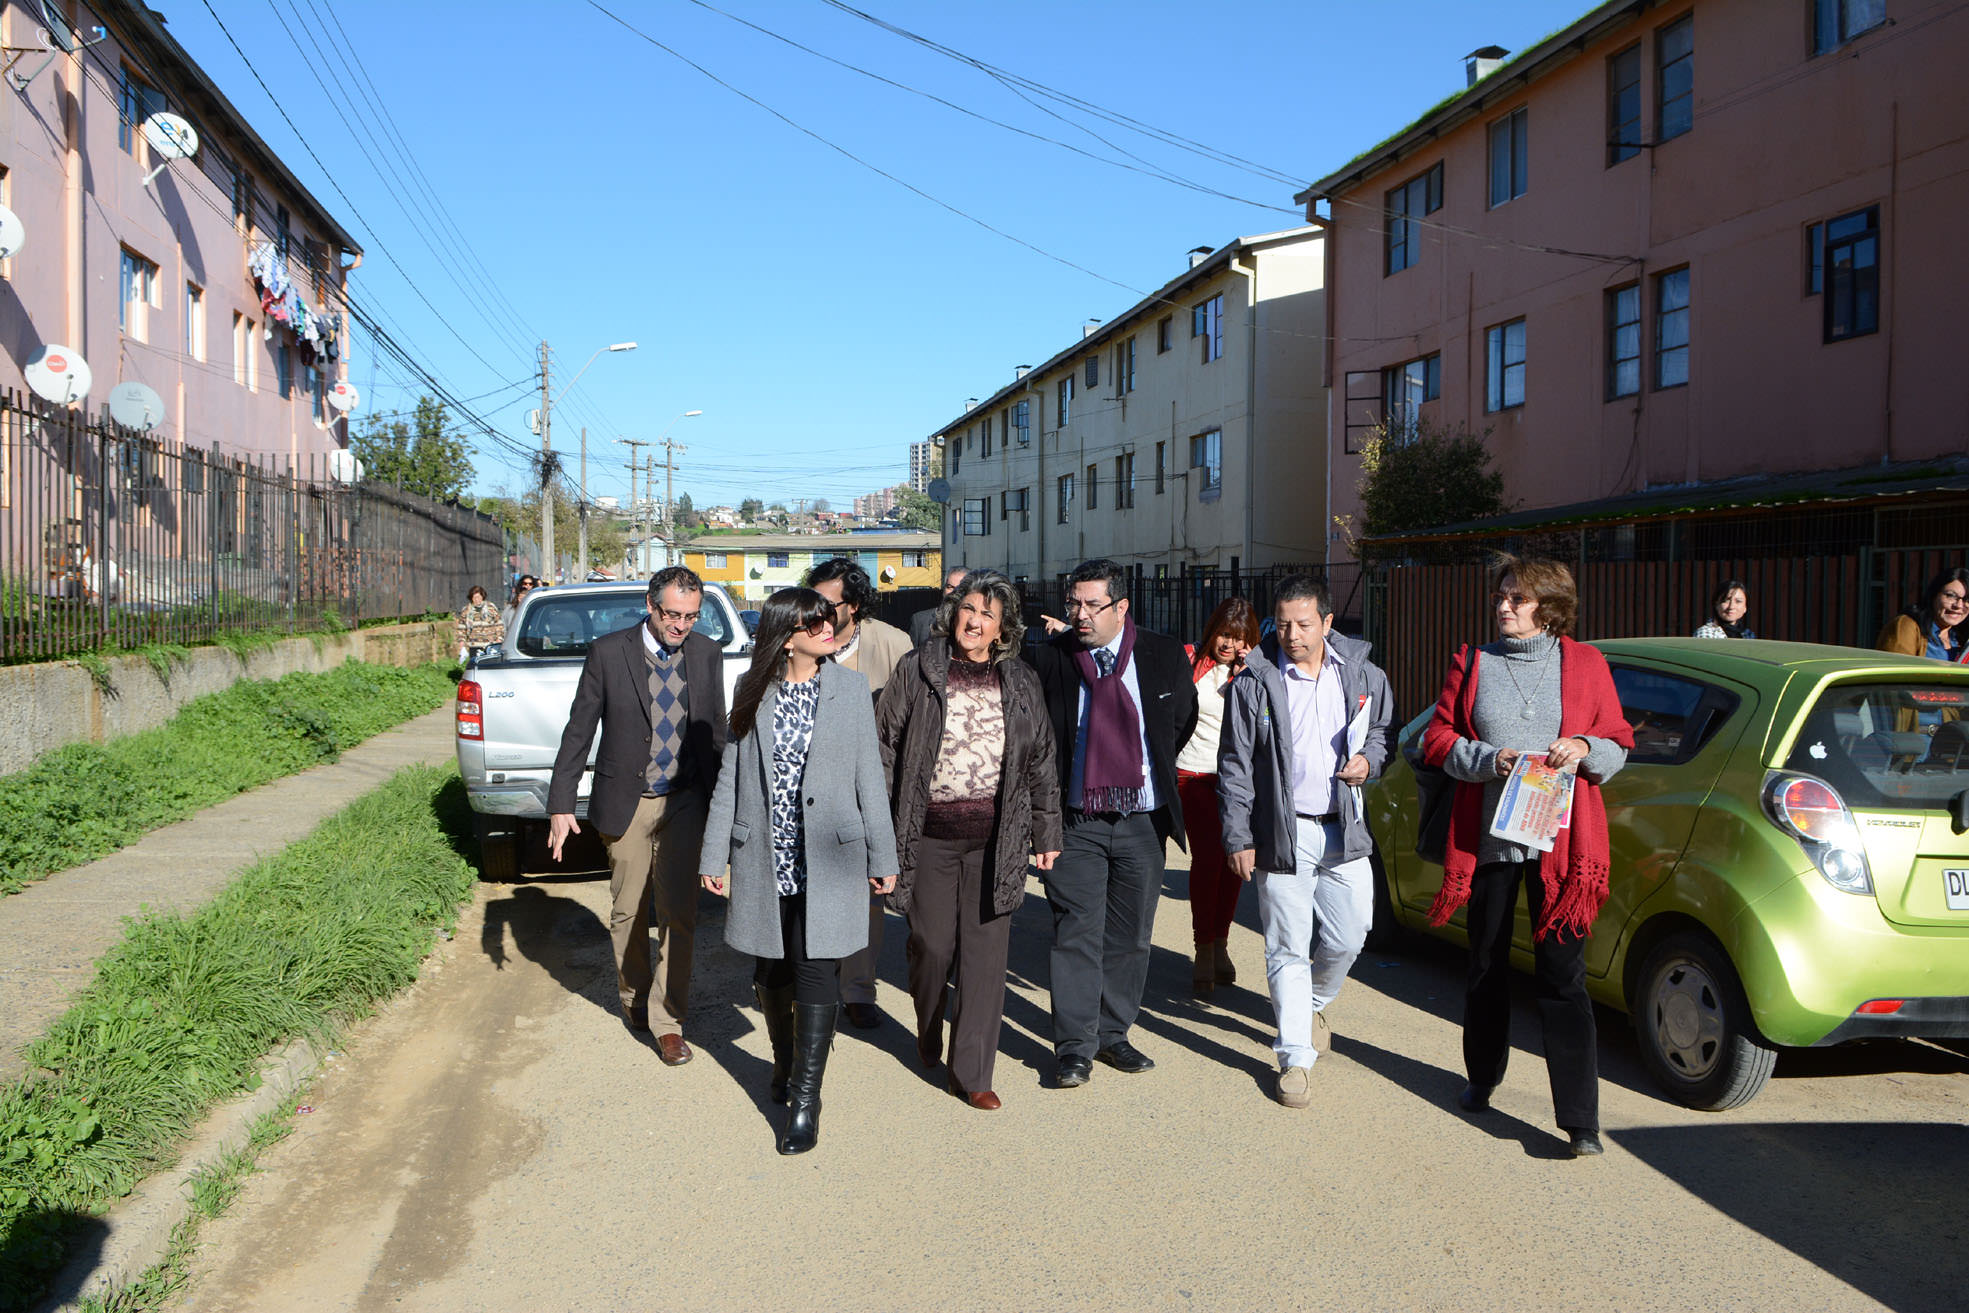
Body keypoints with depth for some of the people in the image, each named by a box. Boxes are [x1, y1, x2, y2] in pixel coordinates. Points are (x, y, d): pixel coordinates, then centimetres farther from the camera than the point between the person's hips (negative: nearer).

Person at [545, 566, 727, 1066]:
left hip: (685, 802, 1)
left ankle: (668, 1022, 9)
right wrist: (561, 804, -7)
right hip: (626, 802, -1)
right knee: (629, 912, 12)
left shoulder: (707, 654, 0)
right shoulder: (607, 653, -8)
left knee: (679, 915, -1)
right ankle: (633, 996, 36)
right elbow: (579, 731, -4)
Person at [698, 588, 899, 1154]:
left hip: (828, 858, -2)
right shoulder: (752, 691, 2)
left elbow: (869, 774, 2)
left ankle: (805, 1100, 4)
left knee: (816, 972, -4)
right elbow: (731, 775, 6)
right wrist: (714, 854, 6)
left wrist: (883, 855, 2)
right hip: (764, 859, 2)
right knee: (772, 971, 14)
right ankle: (785, 1063, 38)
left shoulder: (850, 687, 0)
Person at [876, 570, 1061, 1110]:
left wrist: (1046, 832, 12)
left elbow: (1042, 761, 14)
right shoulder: (916, 671, 3)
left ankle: (971, 1073, 12)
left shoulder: (1021, 682, 9)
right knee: (932, 944, 4)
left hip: (996, 837, 1)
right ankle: (927, 1040, 35)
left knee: (985, 953, 1)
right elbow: (885, 750, 4)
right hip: (929, 834, -1)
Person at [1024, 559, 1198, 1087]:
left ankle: (1112, 1034, 25)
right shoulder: (1045, 658, -6)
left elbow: (1182, 722, 16)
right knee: (1078, 933, -2)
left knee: (1129, 935, 11)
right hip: (1076, 821, -2)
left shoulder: (1164, 656, 1)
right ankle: (1075, 1047, 8)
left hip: (1143, 820, 2)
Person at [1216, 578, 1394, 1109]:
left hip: (1346, 830, 3)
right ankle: (1296, 1057, 12)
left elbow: (1383, 730, 19)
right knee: (1288, 949, 1)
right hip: (1282, 834, -3)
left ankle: (1312, 1005, 38)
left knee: (1346, 940, 8)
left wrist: (1370, 758, -4)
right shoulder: (1254, 683, -4)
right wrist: (1238, 837, -5)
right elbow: (1235, 767, -2)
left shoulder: (1363, 675, 4)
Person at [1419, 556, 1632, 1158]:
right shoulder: (1473, 663, 6)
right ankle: (1482, 1078, 36)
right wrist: (1490, 759, -13)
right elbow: (1437, 738, 4)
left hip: (1559, 839, -2)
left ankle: (1581, 1119, -3)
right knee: (1486, 965, 16)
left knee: (1562, 973, -6)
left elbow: (1620, 741, 9)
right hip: (1488, 833, 2)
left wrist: (1586, 747, -13)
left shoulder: (1585, 663, 4)